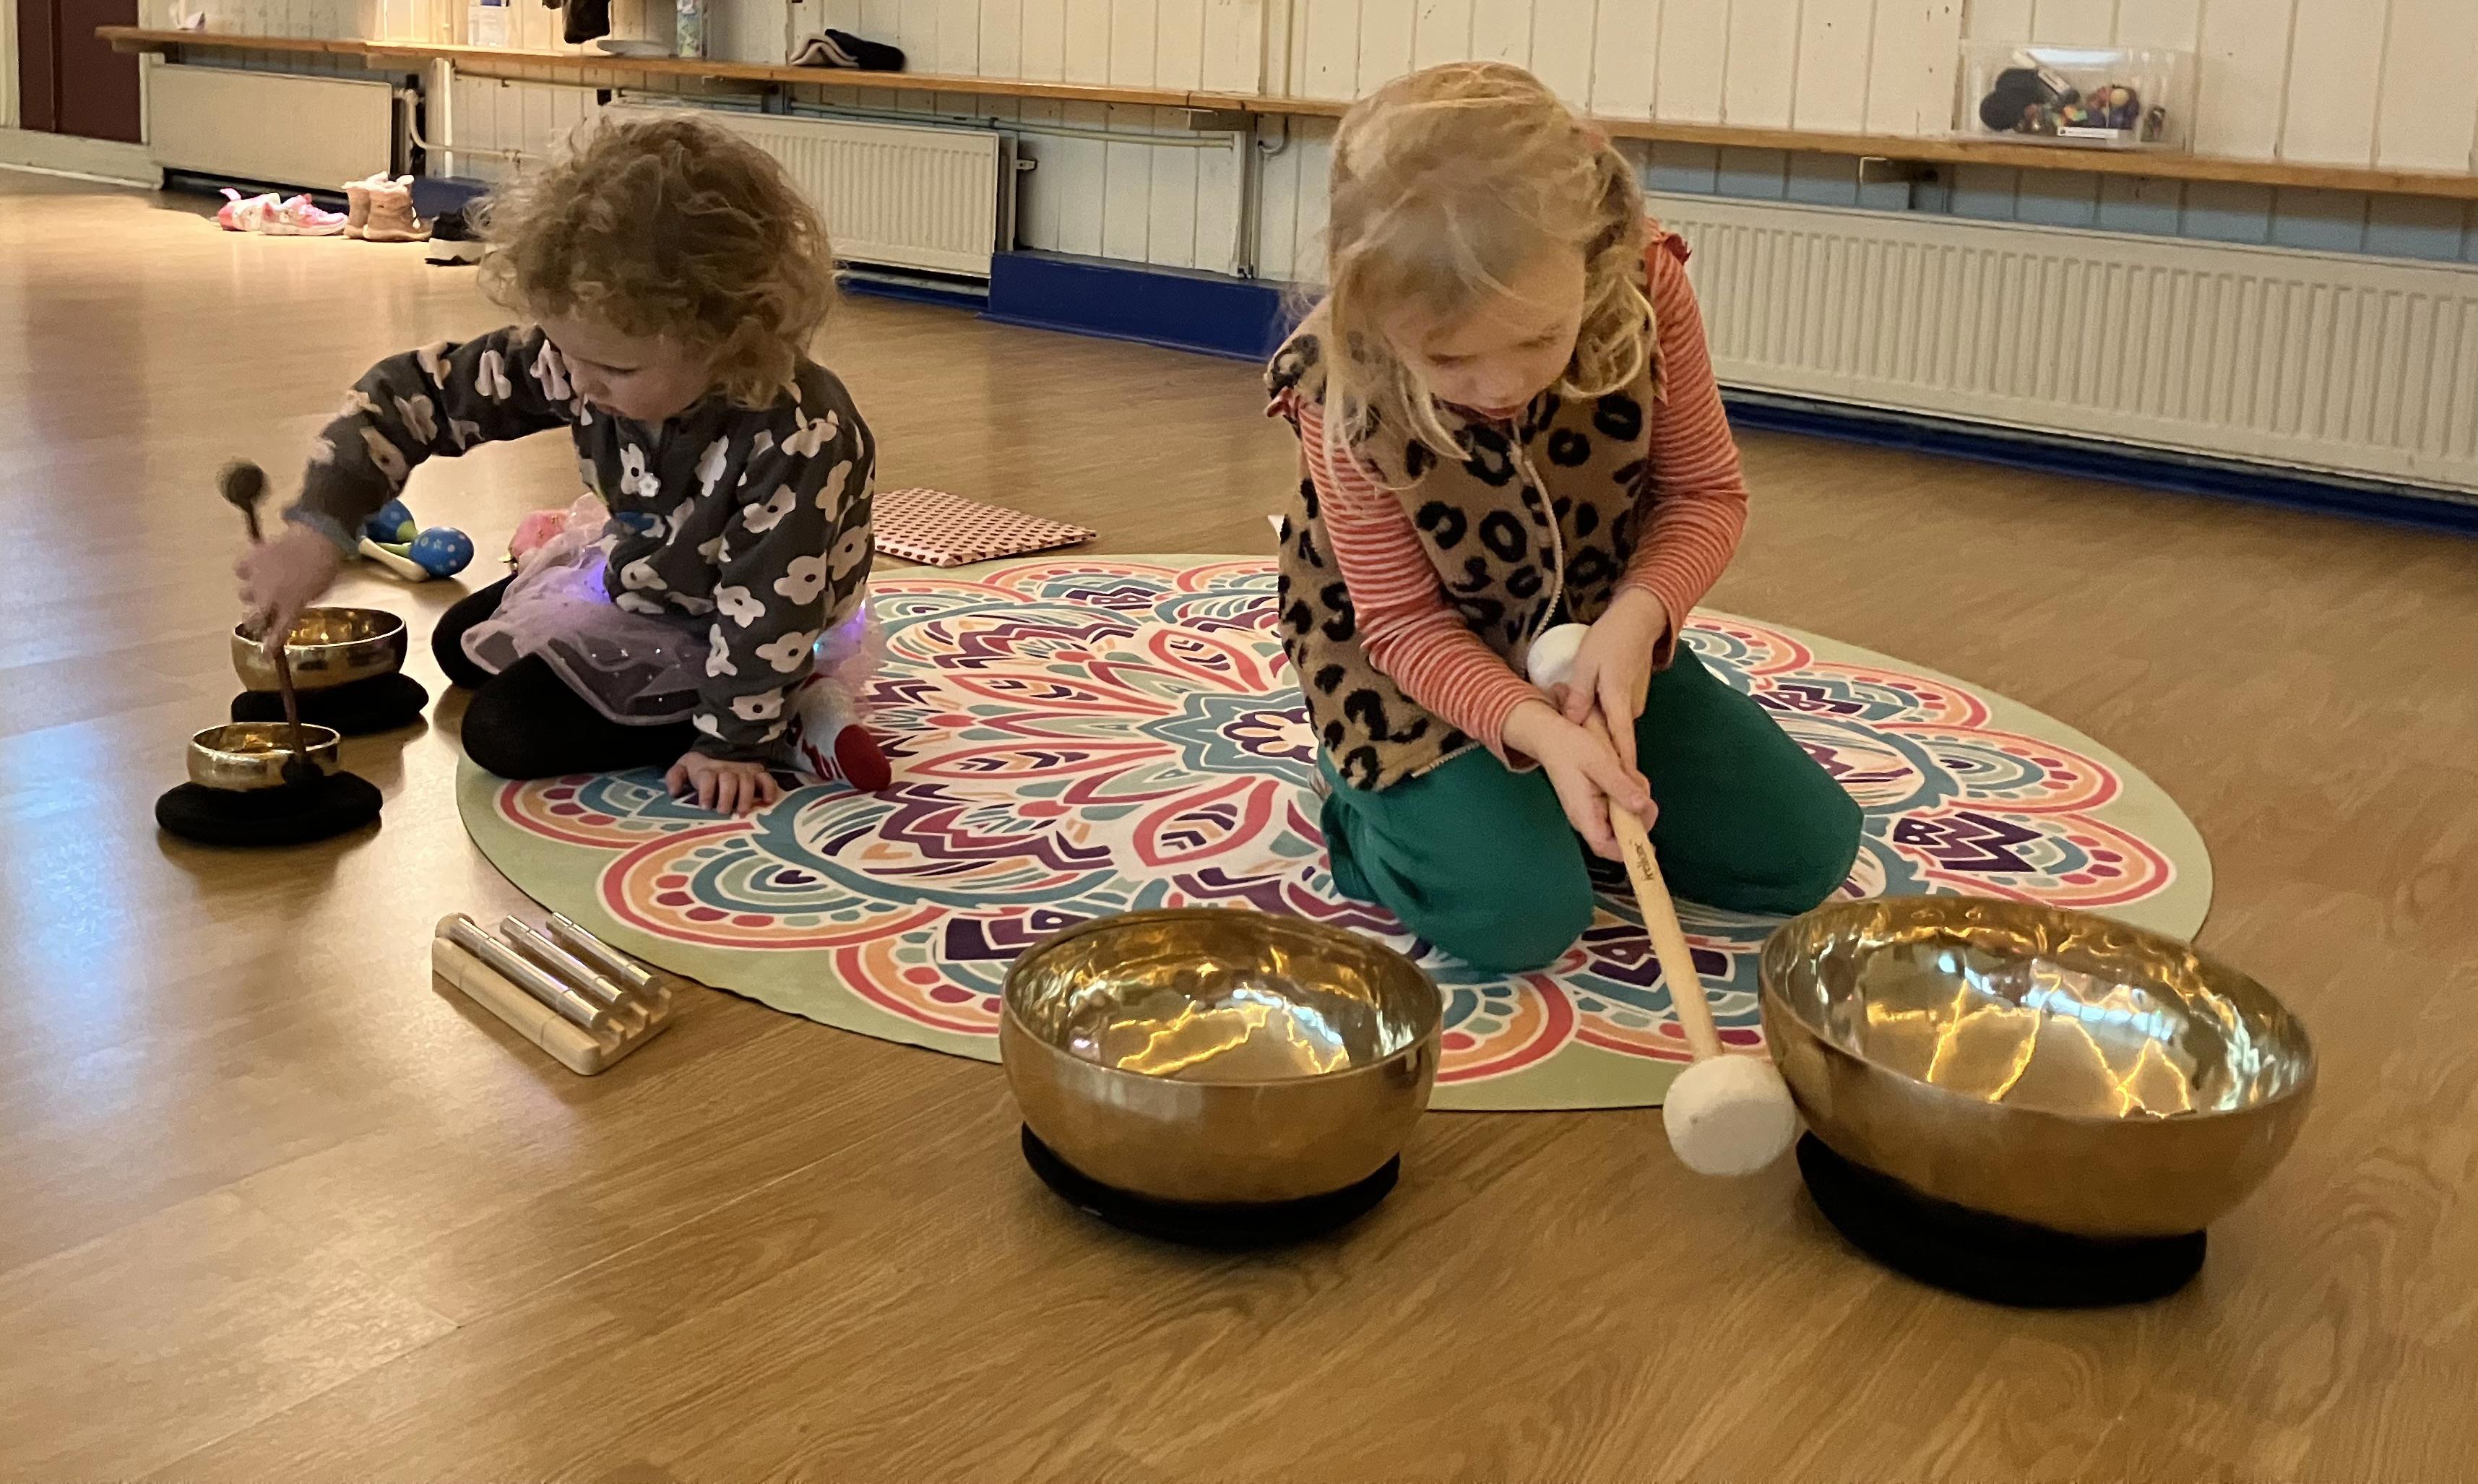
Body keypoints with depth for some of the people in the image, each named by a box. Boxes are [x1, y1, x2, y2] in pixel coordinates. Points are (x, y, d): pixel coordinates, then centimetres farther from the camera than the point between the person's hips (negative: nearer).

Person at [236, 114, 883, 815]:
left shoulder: (802, 442, -41)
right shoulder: (580, 358, -26)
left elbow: (767, 609, -31)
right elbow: (415, 390, -19)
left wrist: (730, 742, -24)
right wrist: (318, 527, -27)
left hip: (709, 633, -8)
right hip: (632, 575, 8)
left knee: (506, 730, -14)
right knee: (460, 647, 25)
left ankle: (787, 711, -9)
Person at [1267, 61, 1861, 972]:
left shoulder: (1645, 287, -24)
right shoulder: (1338, 383, -30)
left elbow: (1707, 493, -9)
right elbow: (1402, 621, -21)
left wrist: (1636, 616, -29)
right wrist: (1533, 729, -38)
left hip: (1598, 643, 4)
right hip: (1418, 666, -4)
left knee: (1807, 852, 0)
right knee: (1521, 916, -23)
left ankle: (1575, 800, 20)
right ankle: (1374, 805, 7)